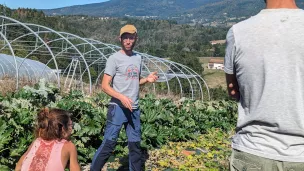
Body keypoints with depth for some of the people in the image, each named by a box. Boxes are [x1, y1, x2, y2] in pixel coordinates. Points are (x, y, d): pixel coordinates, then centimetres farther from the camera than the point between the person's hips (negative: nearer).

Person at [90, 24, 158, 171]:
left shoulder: (138, 58, 11)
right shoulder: (114, 58, -7)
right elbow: (105, 86, -10)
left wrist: (147, 79, 2)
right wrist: (121, 97, -23)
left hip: (134, 109, 6)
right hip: (118, 108, -6)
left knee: (135, 144, 13)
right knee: (109, 143, -5)